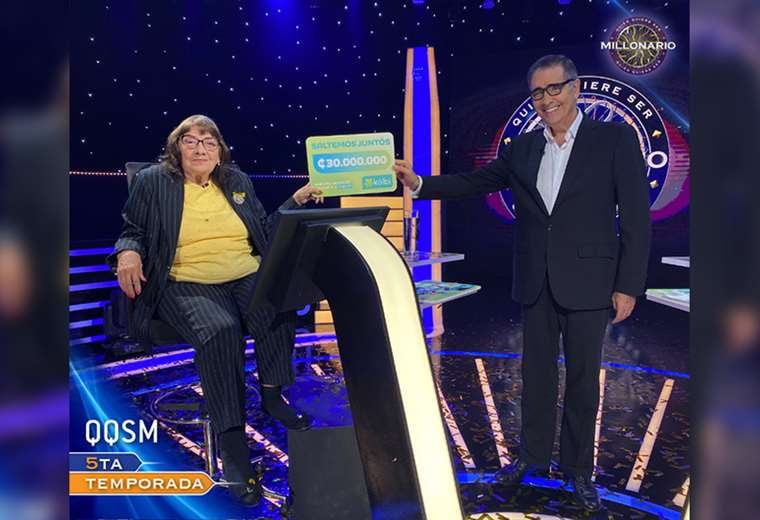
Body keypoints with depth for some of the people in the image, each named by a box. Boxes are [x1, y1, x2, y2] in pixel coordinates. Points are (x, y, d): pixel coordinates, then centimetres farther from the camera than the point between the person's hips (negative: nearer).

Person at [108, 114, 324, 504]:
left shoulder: (237, 180, 18)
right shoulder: (153, 182, 9)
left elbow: (264, 231, 20)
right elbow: (132, 231, 11)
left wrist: (297, 200, 11)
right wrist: (128, 253, -12)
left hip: (247, 277, 3)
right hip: (187, 283, -3)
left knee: (279, 313, -31)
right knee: (220, 331, -35)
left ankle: (272, 395, -5)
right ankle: (232, 441, -26)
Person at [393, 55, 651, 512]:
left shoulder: (615, 139, -5)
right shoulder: (522, 148, 7)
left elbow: (636, 215, -7)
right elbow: (475, 183, 6)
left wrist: (629, 285, -10)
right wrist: (419, 183, -8)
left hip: (587, 281, -3)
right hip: (536, 283, 4)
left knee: (583, 377, 8)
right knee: (536, 372, 14)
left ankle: (578, 468, 26)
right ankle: (534, 455, 32)